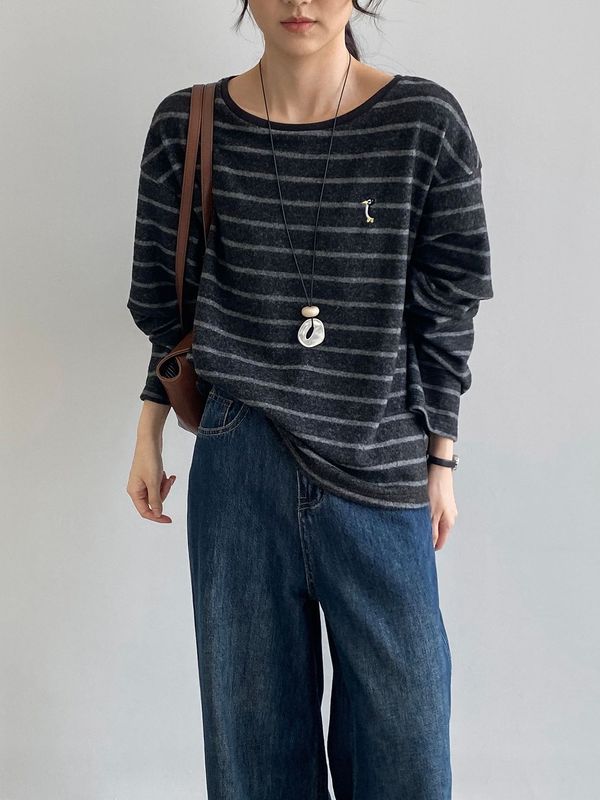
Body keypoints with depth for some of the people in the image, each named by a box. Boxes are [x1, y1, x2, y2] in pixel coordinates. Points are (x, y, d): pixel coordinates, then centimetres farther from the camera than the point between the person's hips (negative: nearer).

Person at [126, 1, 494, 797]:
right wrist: (149, 437, 12)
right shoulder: (187, 126, -1)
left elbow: (444, 313, 1)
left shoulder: (426, 122, -5)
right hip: (239, 462, 1)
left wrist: (441, 462, 3)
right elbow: (167, 302, 9)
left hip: (379, 466, 0)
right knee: (253, 713, 13)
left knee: (403, 717, 8)